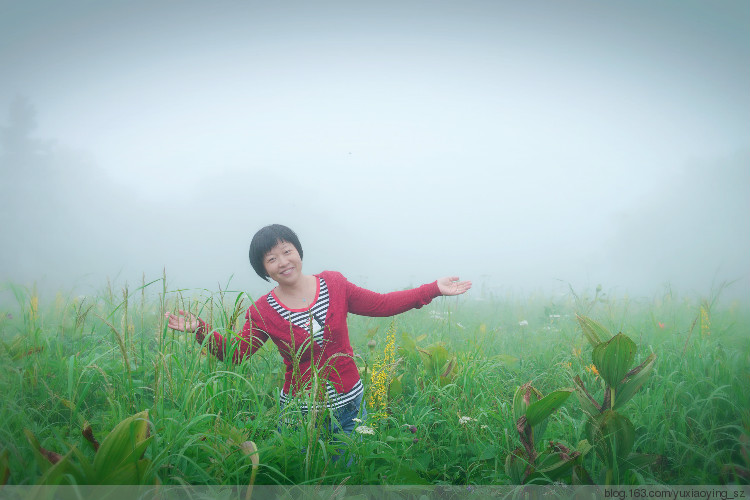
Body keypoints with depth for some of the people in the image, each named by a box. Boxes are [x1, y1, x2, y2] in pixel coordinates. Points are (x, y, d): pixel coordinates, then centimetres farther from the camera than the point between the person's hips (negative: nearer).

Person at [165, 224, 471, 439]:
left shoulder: (333, 284, -3)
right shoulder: (263, 312, -8)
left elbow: (381, 304, 3)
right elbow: (234, 353, -8)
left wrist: (433, 289, 0)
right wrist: (201, 330, -24)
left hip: (350, 405, 2)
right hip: (301, 412, -2)